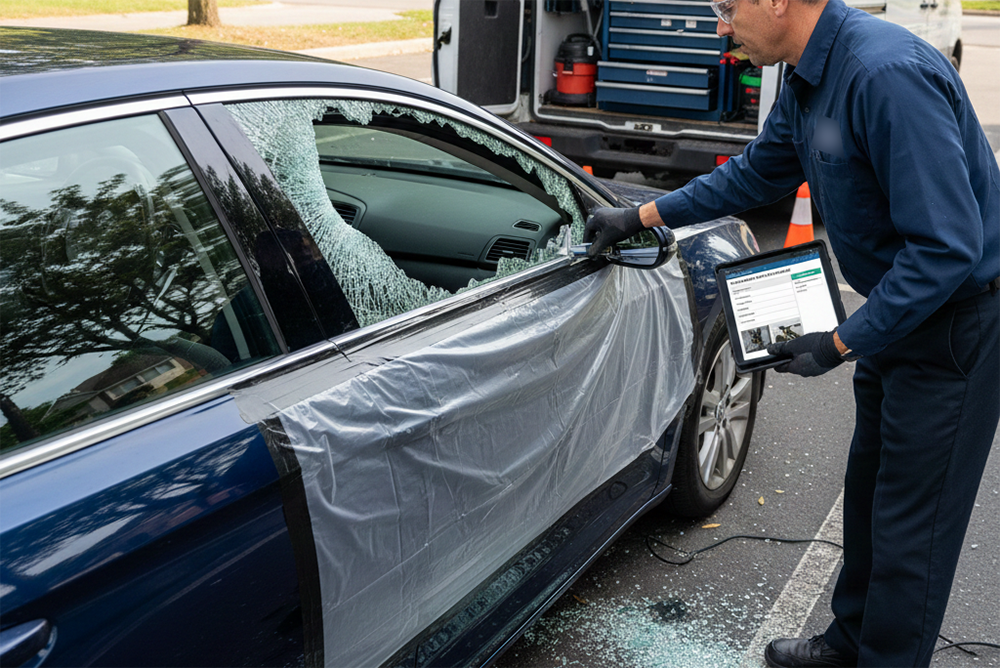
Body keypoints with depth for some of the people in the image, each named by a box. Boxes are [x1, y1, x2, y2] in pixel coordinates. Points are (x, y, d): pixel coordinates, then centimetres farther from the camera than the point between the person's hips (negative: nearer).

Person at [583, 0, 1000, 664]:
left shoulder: (888, 74, -29)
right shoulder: (808, 77, 2)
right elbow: (757, 172, 18)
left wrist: (842, 342, -24)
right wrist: (642, 216, 16)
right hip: (898, 310, 10)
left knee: (910, 517, 3)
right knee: (869, 490, 21)